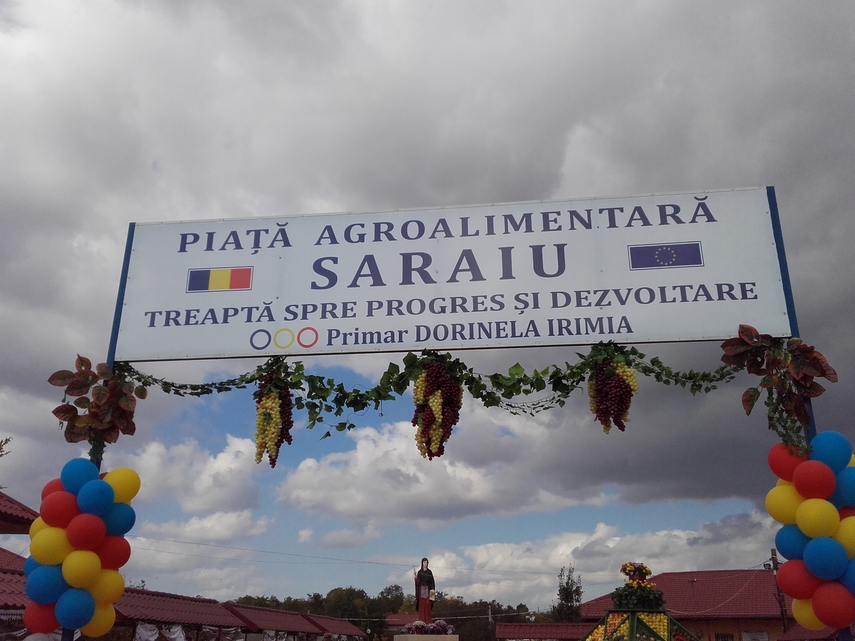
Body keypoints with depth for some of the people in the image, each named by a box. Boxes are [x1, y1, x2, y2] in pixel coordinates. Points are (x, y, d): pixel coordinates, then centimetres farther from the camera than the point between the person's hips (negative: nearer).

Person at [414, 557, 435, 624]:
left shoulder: (429, 572, 8)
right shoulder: (419, 572, 3)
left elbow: (432, 581, 4)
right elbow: (418, 582, -5)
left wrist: (432, 590, -9)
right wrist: (416, 577, -24)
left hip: (428, 590, 2)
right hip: (421, 590, -2)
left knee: (428, 604, -2)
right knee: (422, 605, -5)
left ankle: (428, 620, 1)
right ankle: (422, 620, -5)